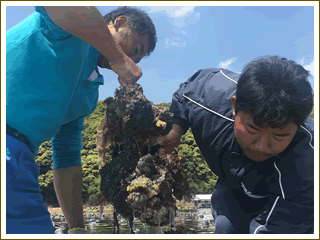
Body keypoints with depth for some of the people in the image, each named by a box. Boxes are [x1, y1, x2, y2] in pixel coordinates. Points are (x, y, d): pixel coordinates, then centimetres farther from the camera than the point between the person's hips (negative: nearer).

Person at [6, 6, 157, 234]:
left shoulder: (90, 95, 22)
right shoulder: (77, 24, 1)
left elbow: (67, 157, 21)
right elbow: (59, 7, -25)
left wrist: (78, 228, 16)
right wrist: (119, 58, -15)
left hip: (15, 151, 9)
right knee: (30, 229, -11)